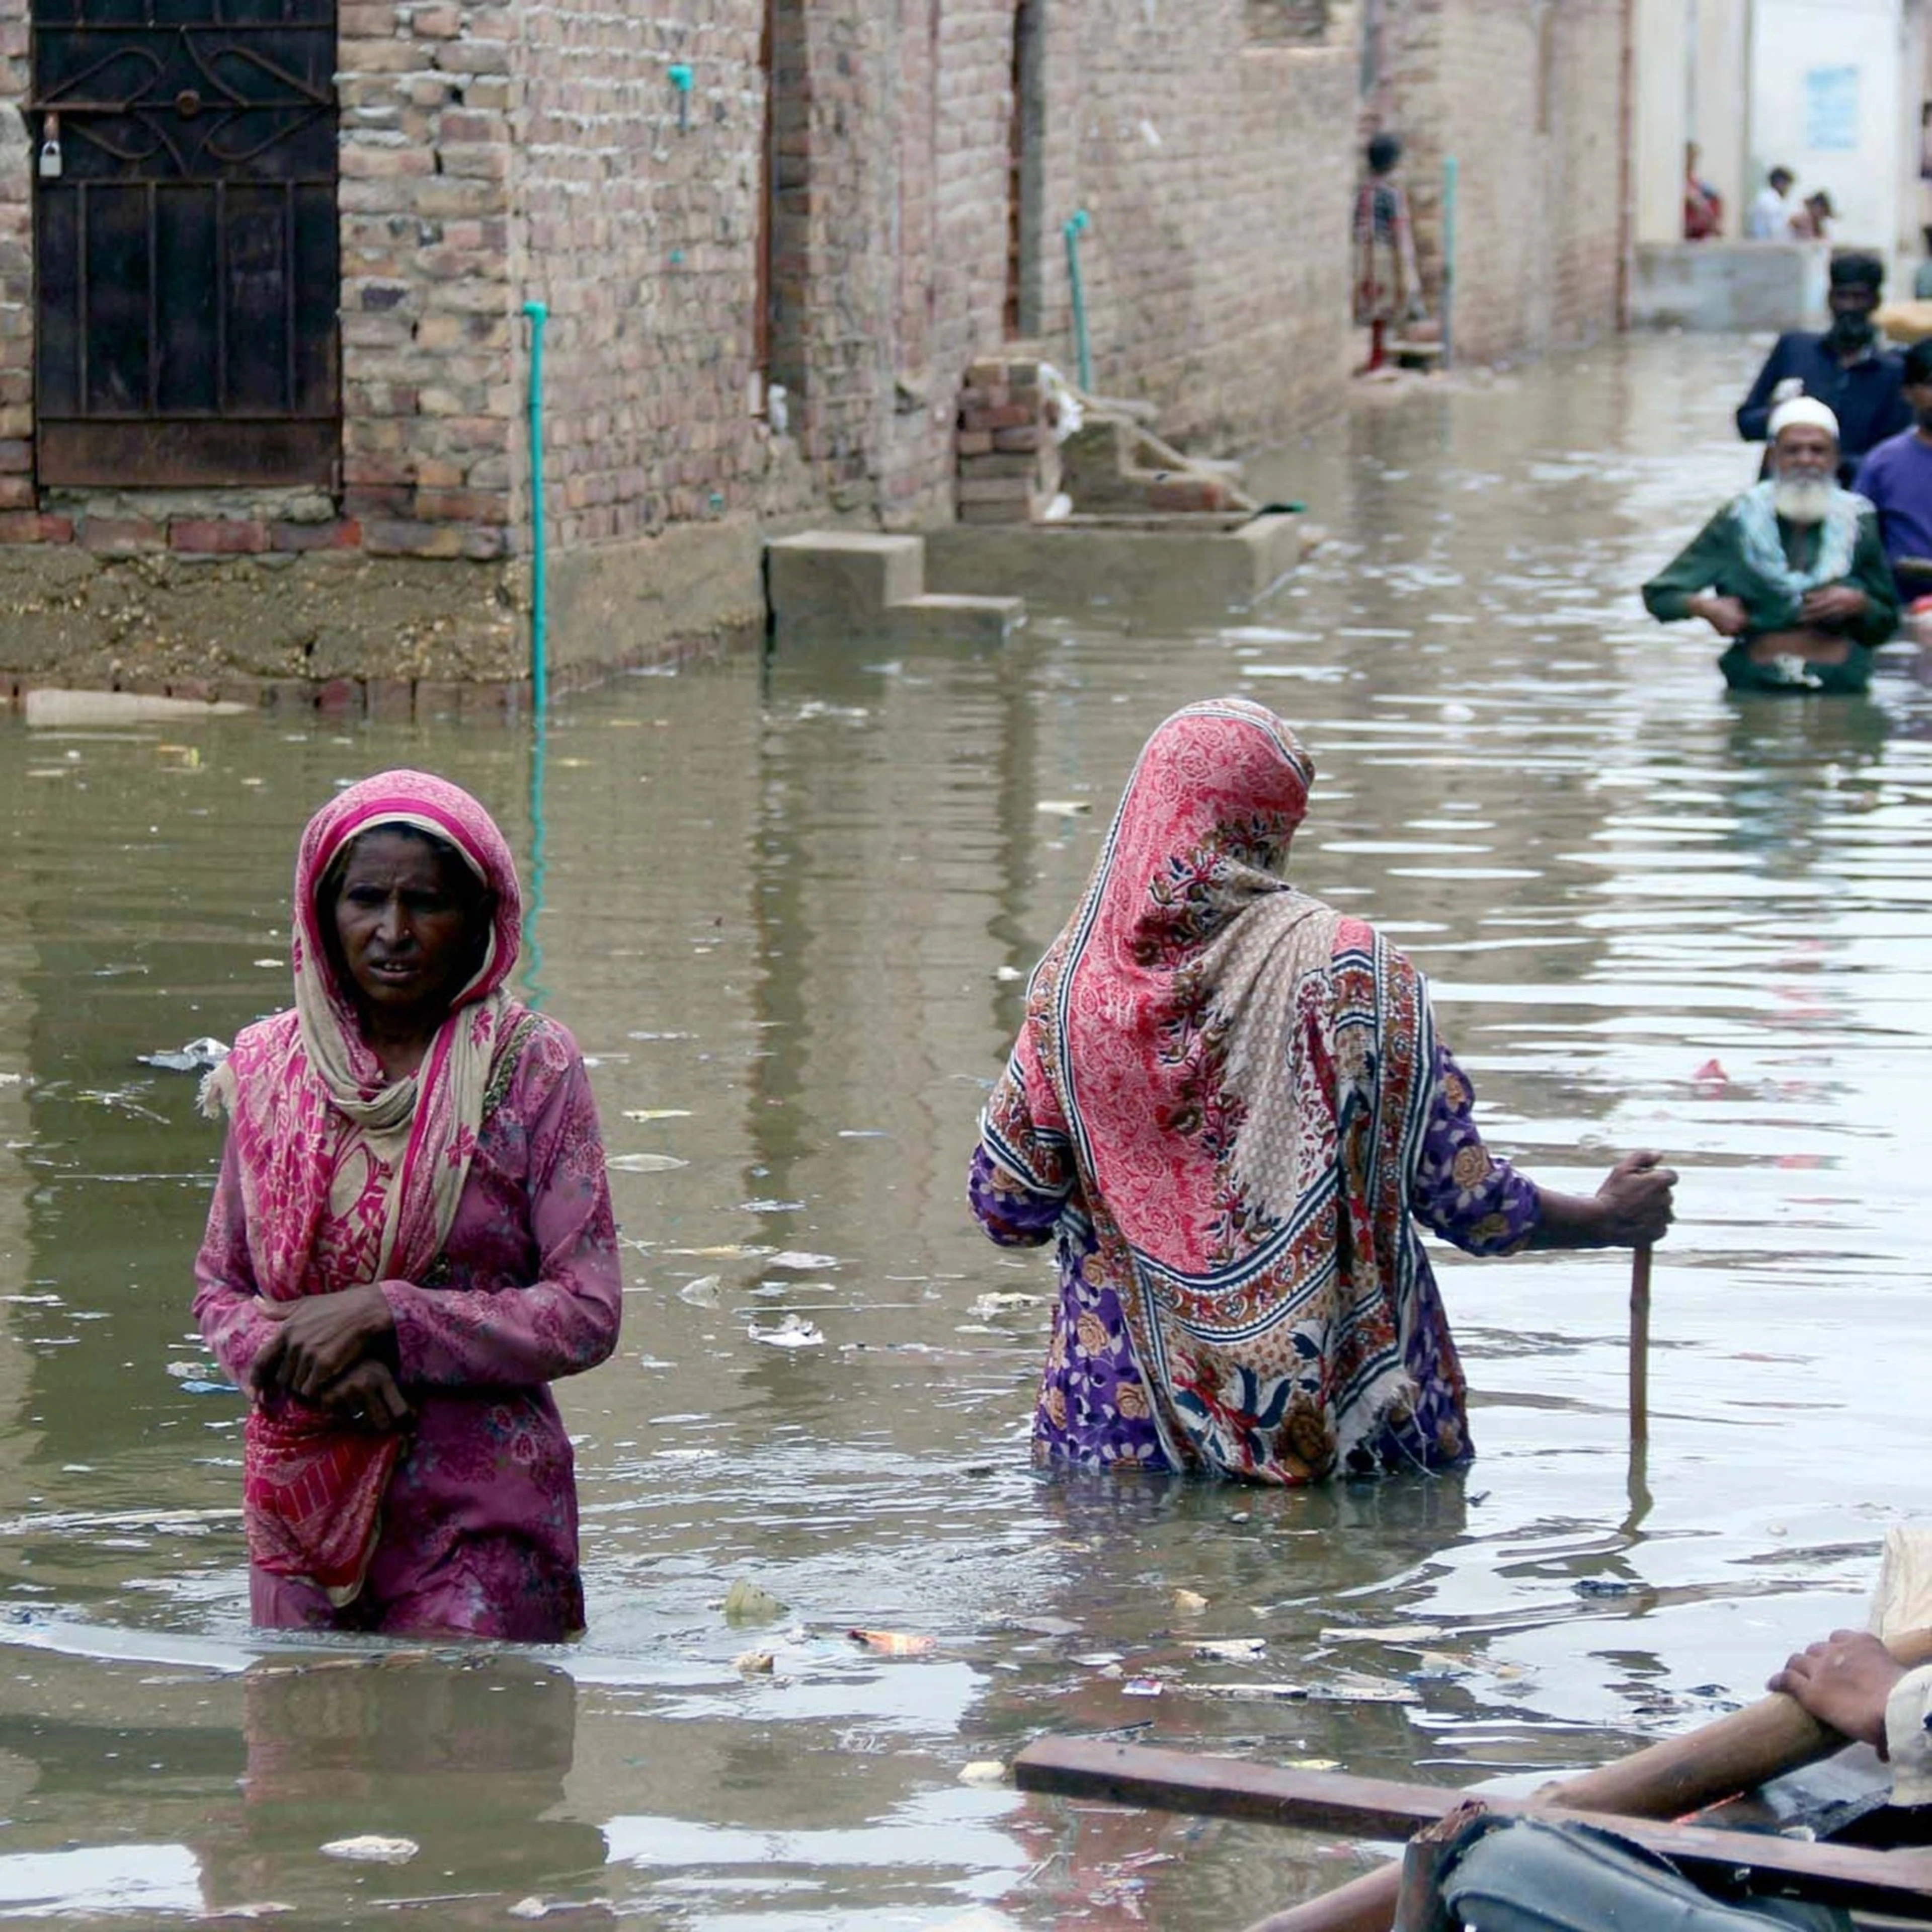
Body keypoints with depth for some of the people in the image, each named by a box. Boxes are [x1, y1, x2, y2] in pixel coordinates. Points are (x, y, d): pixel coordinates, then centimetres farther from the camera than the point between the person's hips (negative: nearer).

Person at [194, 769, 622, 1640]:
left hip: (479, 1512, -3)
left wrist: (380, 1319, -15)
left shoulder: (531, 1068, -5)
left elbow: (586, 1315, -8)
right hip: (299, 1497, 3)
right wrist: (293, 1354, -11)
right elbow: (218, 1284, 11)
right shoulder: (270, 1064, 5)